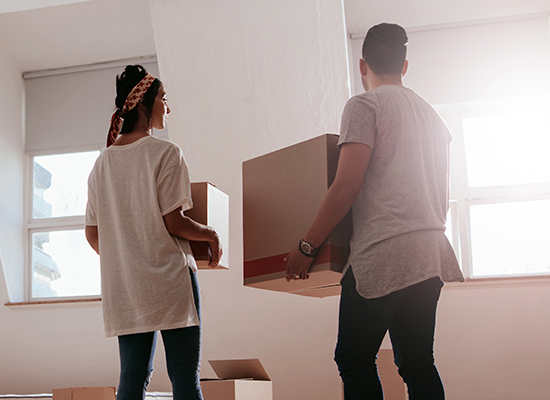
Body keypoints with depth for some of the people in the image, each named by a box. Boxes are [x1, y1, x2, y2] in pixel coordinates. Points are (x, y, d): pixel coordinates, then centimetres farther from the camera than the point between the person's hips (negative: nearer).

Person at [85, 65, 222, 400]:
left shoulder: (103, 162, 11)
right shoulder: (165, 152, -8)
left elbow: (93, 234, 11)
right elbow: (174, 223, -13)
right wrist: (212, 235, 4)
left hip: (122, 288, 6)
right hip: (169, 281, -6)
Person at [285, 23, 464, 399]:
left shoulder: (364, 105, -2)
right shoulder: (431, 113, 21)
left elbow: (346, 186, -12)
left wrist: (307, 246, -8)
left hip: (383, 254, -8)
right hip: (431, 253, 8)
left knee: (355, 360, -2)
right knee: (418, 363, 9)